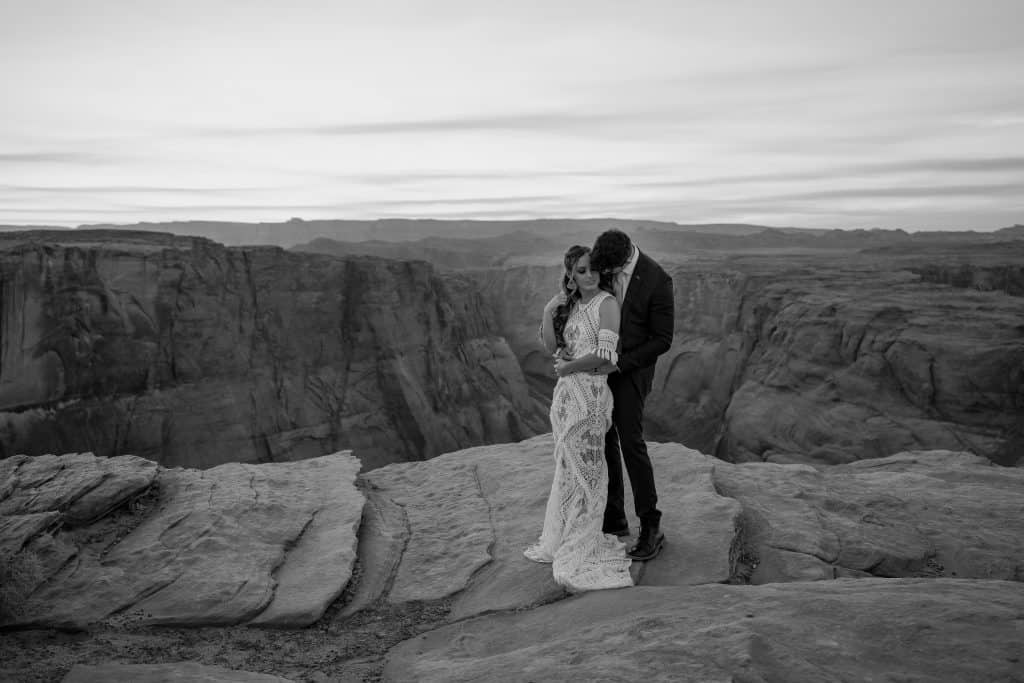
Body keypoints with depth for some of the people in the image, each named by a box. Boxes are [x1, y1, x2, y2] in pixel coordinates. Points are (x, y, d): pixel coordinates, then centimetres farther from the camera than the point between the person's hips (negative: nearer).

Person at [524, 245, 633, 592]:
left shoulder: (606, 303, -8)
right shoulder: (571, 305, 14)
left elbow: (603, 355, -17)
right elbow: (551, 346, 8)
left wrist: (566, 367, -6)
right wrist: (548, 311, -3)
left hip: (590, 391, -7)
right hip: (566, 393, 7)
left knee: (584, 467, -1)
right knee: (567, 465, 14)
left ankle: (582, 550, 9)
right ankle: (563, 538, 27)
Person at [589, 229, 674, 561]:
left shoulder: (657, 280, -20)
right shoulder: (601, 262, -3)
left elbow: (662, 340, -16)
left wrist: (620, 363, -22)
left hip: (632, 368, -6)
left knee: (630, 443, -11)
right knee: (603, 441, 9)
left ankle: (651, 529, 1)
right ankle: (613, 518, 23)